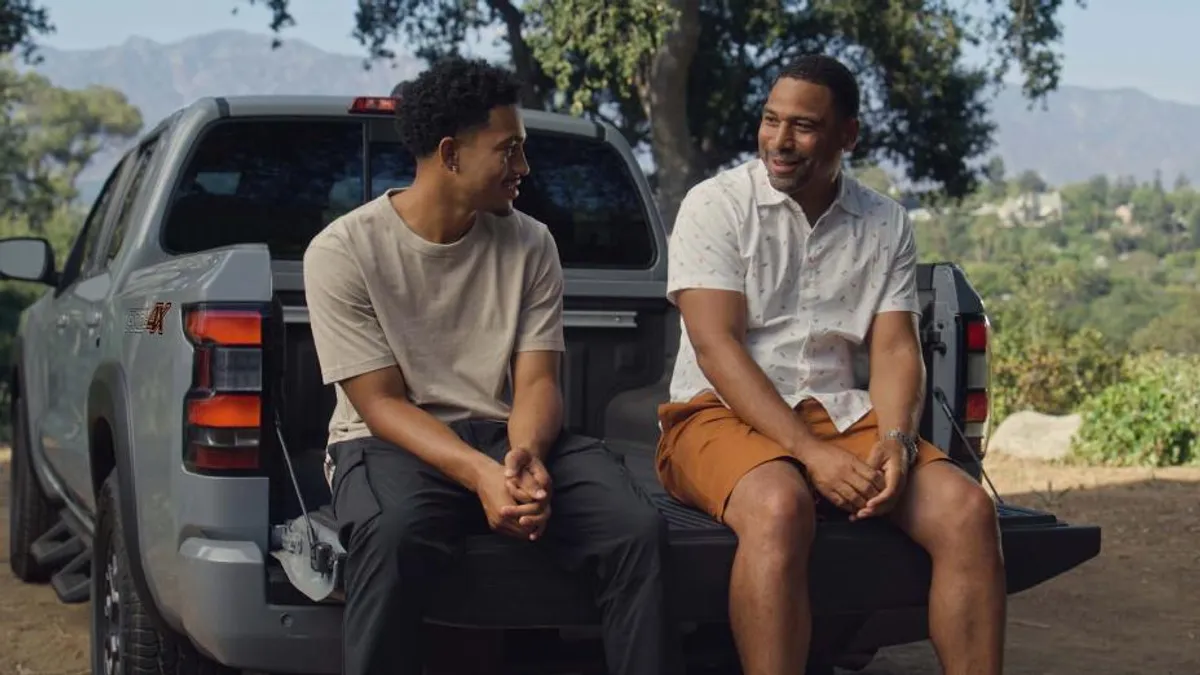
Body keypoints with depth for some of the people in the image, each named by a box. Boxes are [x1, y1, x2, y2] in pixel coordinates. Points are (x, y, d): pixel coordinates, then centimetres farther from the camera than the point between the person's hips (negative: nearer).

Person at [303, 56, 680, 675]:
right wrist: (481, 474, -28)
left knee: (638, 527, -24)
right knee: (392, 534, -39)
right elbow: (382, 404, -11)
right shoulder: (343, 250, -7)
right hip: (392, 442, -3)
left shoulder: (531, 245, 5)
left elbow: (537, 381, 0)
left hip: (509, 438, 4)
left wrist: (524, 454, -25)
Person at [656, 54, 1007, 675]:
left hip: (839, 414, 4)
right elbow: (715, 345, -11)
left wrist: (896, 441, -17)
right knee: (780, 506, -38)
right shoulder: (715, 205, -1)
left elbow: (895, 348, 6)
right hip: (723, 413, -4)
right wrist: (811, 453, -22)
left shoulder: (886, 225, 11)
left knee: (967, 507, -21)